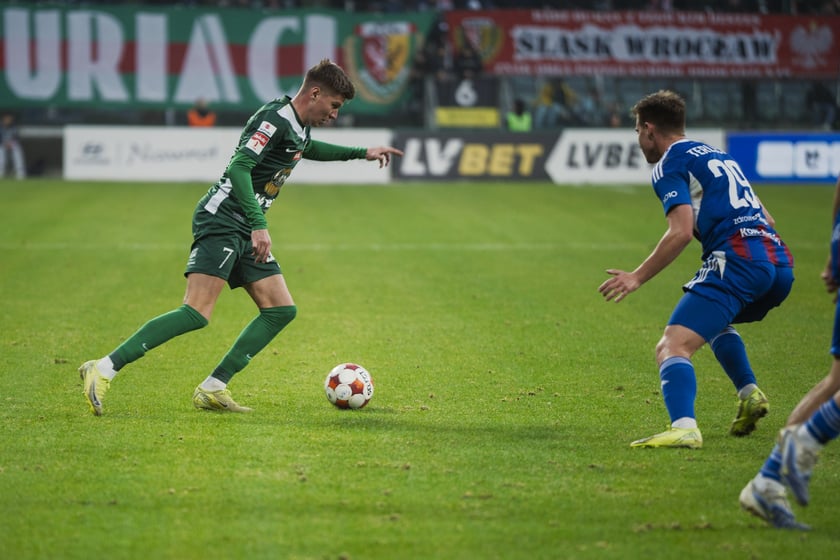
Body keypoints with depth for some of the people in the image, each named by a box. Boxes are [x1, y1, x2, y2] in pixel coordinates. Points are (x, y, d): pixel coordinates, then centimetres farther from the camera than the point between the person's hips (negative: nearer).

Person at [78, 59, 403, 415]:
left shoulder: (299, 128, 17)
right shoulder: (275, 118, -14)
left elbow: (308, 149, 43)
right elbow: (239, 168, -24)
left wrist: (361, 153, 44)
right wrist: (259, 225, -30)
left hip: (246, 233, 10)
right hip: (221, 222, -10)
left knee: (281, 310, 2)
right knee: (197, 312, -21)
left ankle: (212, 389, 1)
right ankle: (103, 370, -22)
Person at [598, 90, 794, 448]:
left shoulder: (670, 164, 4)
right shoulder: (718, 156, 29)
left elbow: (681, 231, -11)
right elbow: (765, 219, 31)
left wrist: (638, 277, -6)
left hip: (736, 261, -9)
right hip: (780, 264, 9)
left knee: (672, 348, -16)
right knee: (714, 321, 37)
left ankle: (684, 428, -40)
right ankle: (749, 393, 21)